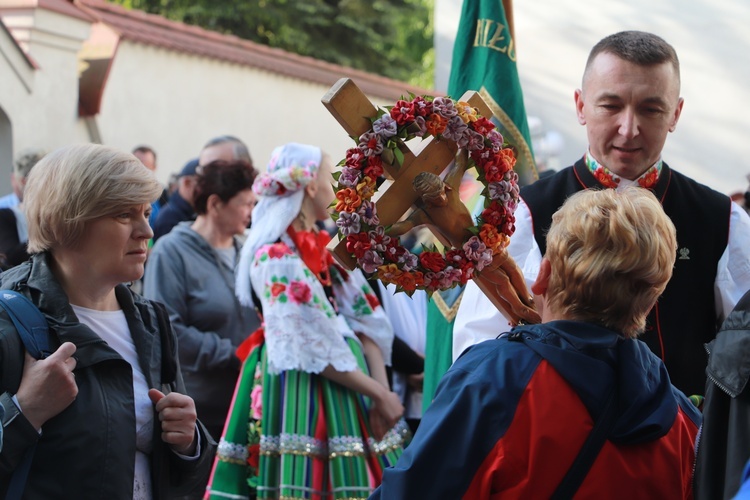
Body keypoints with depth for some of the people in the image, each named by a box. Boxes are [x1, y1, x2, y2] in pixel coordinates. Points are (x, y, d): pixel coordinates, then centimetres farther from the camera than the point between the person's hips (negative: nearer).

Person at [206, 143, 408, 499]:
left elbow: (367, 324, 7)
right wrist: (379, 393, -14)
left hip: (347, 389, 8)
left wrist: (382, 392, -6)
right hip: (302, 395, -8)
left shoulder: (326, 249, 13)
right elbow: (314, 349, -18)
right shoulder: (275, 258, -13)